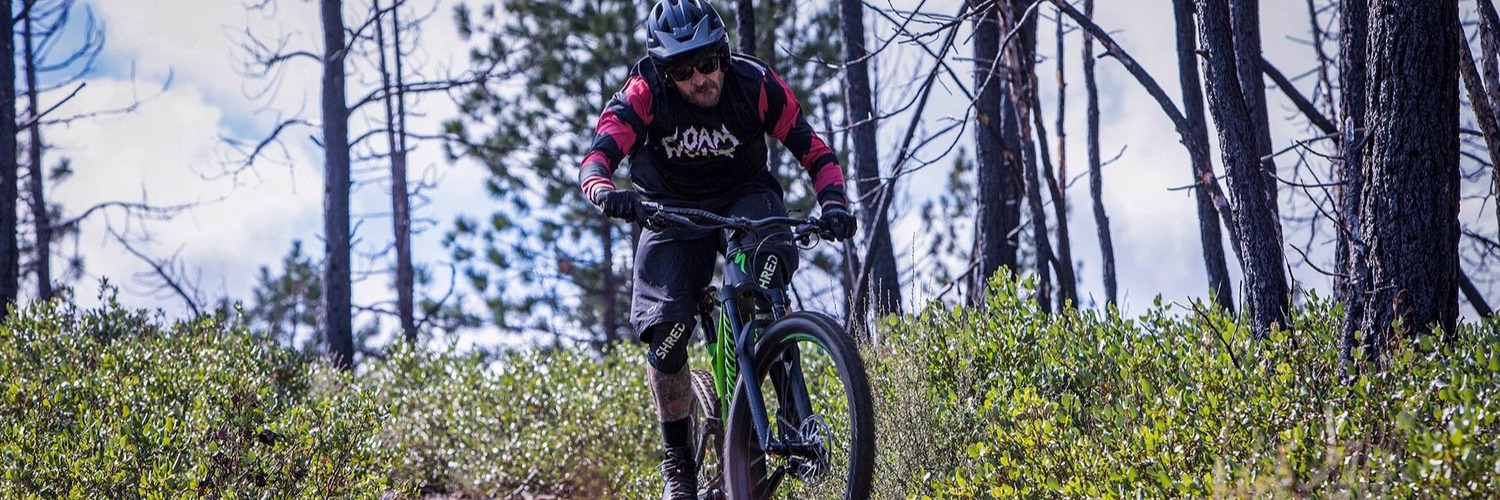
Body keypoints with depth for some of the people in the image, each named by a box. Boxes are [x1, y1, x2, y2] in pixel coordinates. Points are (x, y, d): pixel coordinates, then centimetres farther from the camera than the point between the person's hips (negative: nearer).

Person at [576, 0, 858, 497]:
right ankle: (677, 460, 1)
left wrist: (834, 205, -31)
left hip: (745, 197, 0)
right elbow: (598, 154, -31)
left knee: (771, 254, -35)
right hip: (672, 208, 0)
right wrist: (606, 192, -54)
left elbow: (814, 151, -13)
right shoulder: (645, 92, -22)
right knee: (664, 330, -19)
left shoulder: (757, 84, -19)